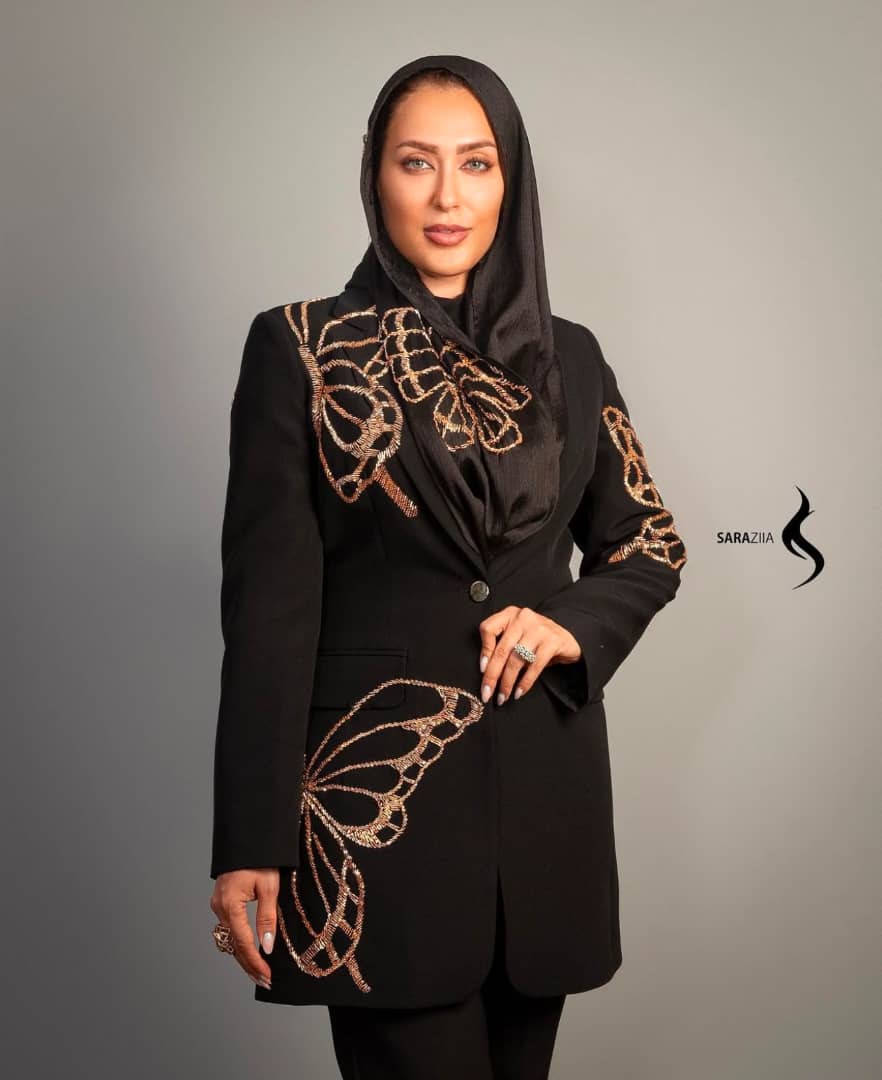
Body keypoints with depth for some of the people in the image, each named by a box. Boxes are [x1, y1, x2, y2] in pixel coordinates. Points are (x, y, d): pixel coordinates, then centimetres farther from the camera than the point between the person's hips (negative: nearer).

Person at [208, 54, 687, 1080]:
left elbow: (651, 547, 17)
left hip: (545, 784, 4)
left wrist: (575, 626, -6)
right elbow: (267, 599, -6)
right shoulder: (299, 347, -2)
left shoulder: (565, 357, 8)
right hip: (376, 786, -3)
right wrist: (249, 843, -10)